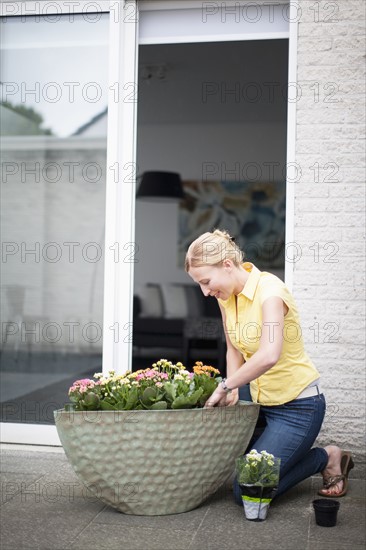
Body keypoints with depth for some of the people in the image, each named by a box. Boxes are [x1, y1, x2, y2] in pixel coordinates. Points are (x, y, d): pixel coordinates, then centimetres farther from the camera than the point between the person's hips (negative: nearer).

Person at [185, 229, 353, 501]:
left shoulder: (270, 291, -24)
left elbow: (269, 355, -39)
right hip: (263, 402, 9)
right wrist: (232, 390, -6)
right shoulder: (226, 295, 1)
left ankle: (327, 458, 9)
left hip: (298, 406, -9)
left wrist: (225, 386, -29)